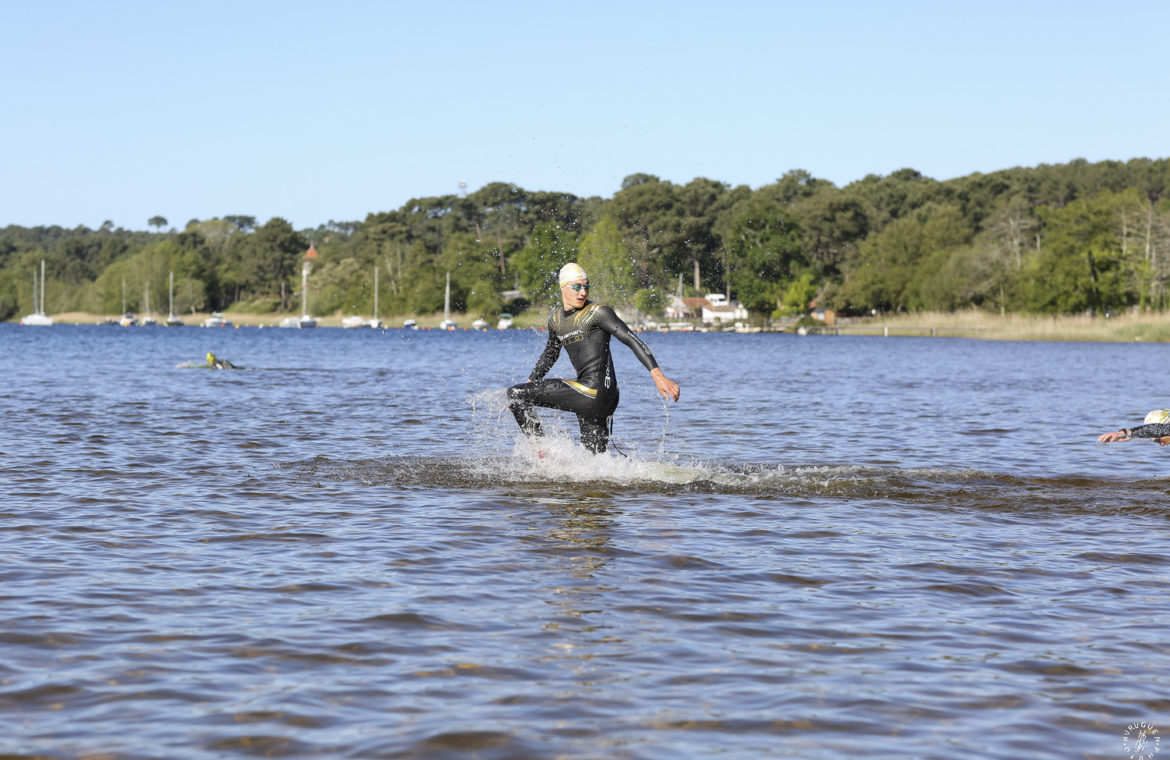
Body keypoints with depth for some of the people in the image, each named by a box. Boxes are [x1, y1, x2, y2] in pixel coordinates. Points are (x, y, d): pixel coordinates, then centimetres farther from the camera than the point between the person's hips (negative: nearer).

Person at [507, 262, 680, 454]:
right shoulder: (556, 317, 16)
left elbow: (632, 341, -14)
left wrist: (658, 376, -25)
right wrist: (529, 383, 33)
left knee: (515, 393, -8)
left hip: (595, 389, -8)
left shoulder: (597, 312, -6)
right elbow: (550, 354, 33)